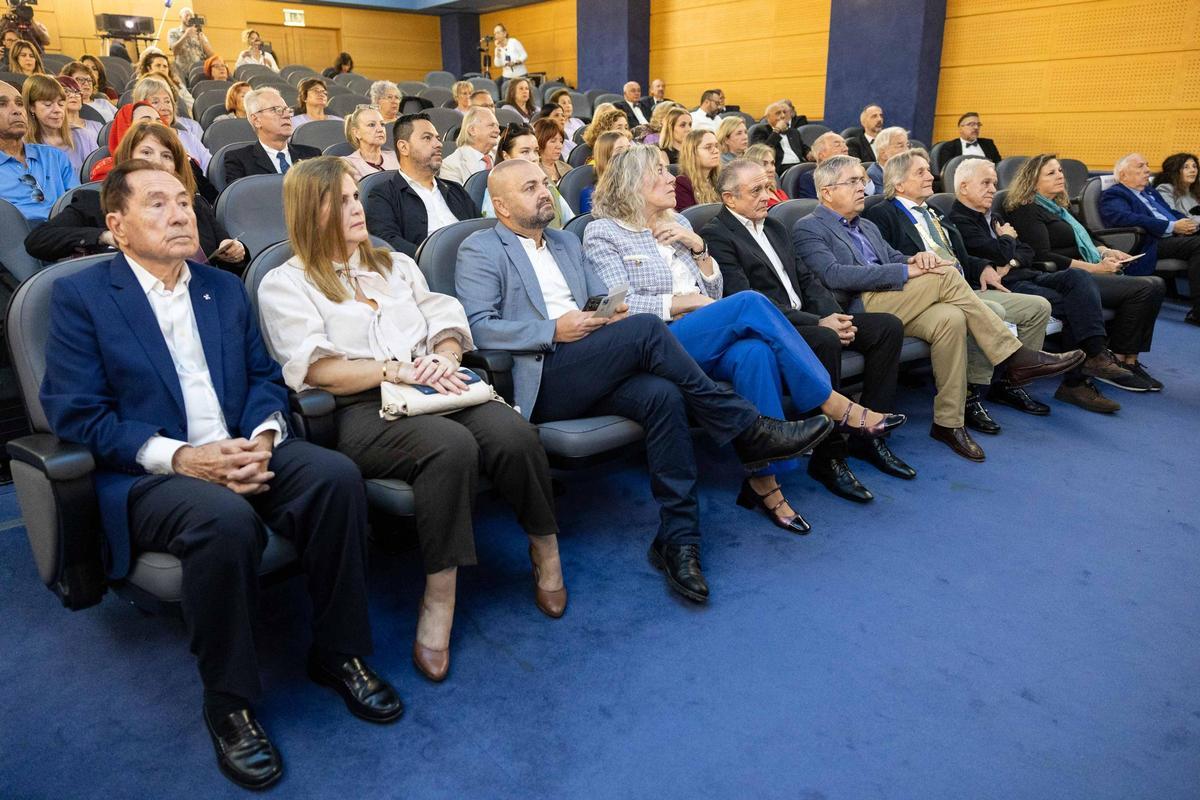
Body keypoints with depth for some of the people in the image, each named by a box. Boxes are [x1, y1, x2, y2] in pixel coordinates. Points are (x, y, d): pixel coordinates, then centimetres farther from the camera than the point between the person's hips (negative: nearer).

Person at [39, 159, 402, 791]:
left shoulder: (224, 287, 18)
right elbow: (74, 413, -6)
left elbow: (265, 376, 13)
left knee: (336, 475, -25)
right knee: (226, 520, -37)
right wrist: (181, 457, -19)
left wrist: (262, 437, -10)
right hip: (147, 476, -4)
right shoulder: (80, 297, 2)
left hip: (243, 451, 5)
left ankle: (338, 654, -6)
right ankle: (228, 702, -13)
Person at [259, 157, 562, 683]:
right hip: (362, 409, -4)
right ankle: (439, 595, -25)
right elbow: (315, 369, -4)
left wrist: (442, 359, -6)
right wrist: (397, 370, -14)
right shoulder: (285, 285, 10)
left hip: (433, 390, 5)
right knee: (451, 445, -37)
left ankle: (546, 549, -4)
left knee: (513, 434, -27)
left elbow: (446, 324, 17)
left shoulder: (395, 264, 26)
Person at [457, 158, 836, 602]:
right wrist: (553, 330, -16)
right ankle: (747, 430, -17)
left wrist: (614, 312, 0)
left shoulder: (566, 243, 26)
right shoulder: (479, 250, 5)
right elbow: (477, 327, -8)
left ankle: (678, 538, -23)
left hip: (588, 374, 6)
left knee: (662, 395, -27)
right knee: (645, 328, -27)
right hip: (537, 380, -6)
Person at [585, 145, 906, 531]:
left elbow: (714, 292, 18)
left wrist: (698, 246, 3)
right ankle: (835, 406, -19)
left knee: (754, 352, -30)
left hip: (703, 340, 6)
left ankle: (764, 480, -28)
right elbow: (623, 305, -9)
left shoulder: (677, 223, 21)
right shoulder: (603, 232, 4)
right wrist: (688, 301, -8)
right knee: (750, 302, -27)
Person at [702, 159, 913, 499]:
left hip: (806, 318, 9)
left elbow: (806, 278, 18)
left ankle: (868, 434, 0)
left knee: (888, 326, -4)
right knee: (825, 341, -36)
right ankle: (828, 457, -23)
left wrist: (834, 316, -4)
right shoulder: (716, 236, -8)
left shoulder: (776, 228, 21)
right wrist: (818, 323, -21)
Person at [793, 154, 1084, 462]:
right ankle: (1014, 357, -13)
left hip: (893, 306, 7)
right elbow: (834, 275, -15)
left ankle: (948, 422, -18)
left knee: (950, 318, -25)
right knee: (947, 275, -21)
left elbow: (896, 258, 23)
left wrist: (916, 259, -5)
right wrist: (905, 271, -17)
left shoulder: (868, 227, 28)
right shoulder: (808, 229, 1)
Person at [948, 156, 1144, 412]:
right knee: (1072, 304, -21)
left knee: (1078, 277, -18)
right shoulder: (959, 222, -7)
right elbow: (1000, 254, -18)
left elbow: (1027, 251, 19)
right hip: (1004, 285, -8)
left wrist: (1012, 262, -5)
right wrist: (1007, 237, 5)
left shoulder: (995, 216, 26)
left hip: (1024, 275, 8)